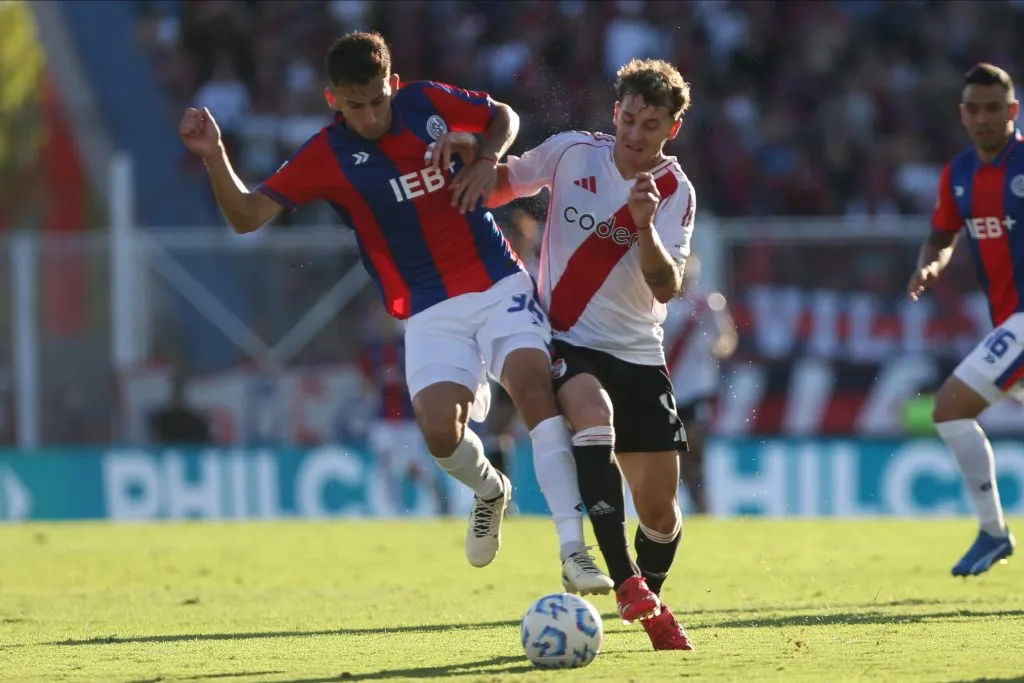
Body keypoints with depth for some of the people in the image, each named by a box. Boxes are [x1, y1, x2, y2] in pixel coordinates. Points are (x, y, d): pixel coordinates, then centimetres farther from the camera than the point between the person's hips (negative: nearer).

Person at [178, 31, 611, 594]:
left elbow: (503, 118, 18)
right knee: (440, 431, -20)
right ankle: (490, 492, 18)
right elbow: (246, 215, -12)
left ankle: (573, 551, -22)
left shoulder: (429, 102, 0)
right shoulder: (326, 157, -7)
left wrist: (487, 161, -2)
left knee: (534, 386, -21)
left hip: (499, 283, 1)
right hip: (430, 311, -1)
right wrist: (214, 157, -27)